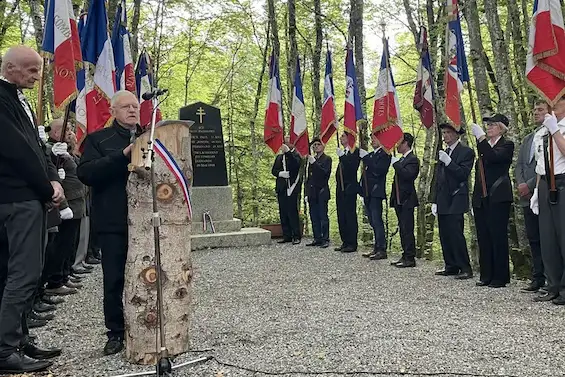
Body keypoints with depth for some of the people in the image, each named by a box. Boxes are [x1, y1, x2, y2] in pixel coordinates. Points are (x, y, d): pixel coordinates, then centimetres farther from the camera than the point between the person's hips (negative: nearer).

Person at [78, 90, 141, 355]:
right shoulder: (98, 139, 4)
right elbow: (85, 173, -11)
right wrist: (123, 156, -20)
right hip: (113, 223, -2)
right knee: (114, 279, 2)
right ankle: (116, 332, 17)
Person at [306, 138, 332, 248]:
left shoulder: (327, 159, -2)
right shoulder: (312, 159, 16)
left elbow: (325, 173, -17)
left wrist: (314, 163, -21)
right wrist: (308, 187, 15)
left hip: (322, 192, -6)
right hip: (312, 192, 6)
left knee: (323, 216, -4)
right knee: (314, 217, 8)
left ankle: (325, 239, 1)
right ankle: (317, 239, 15)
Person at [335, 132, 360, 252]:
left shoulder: (355, 151, -8)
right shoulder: (343, 152, 16)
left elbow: (353, 167, -21)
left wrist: (342, 157, -23)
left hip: (349, 188, -9)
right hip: (340, 188, 9)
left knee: (350, 216, -4)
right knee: (341, 217, 11)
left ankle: (352, 244, 2)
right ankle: (345, 242, 18)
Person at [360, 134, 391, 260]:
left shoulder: (385, 154, -8)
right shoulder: (370, 155, 18)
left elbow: (378, 170, -22)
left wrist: (366, 158, -20)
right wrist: (362, 188, 14)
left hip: (376, 192, -9)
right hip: (368, 193, 9)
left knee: (377, 221, -9)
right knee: (373, 222, 12)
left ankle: (382, 249, -5)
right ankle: (377, 248, 19)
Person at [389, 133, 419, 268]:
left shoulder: (413, 159, -10)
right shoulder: (401, 160, 17)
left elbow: (407, 175, -26)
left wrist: (395, 163, -22)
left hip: (407, 200, -9)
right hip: (399, 199, 9)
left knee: (407, 229, -7)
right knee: (403, 229, 12)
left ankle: (410, 258, -2)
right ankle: (406, 255, 19)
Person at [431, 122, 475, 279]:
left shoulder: (466, 152, -2)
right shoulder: (443, 153, 19)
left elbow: (463, 174, -14)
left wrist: (448, 161, -21)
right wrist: (434, 201, 15)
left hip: (455, 201, -7)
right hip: (442, 202, 7)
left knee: (456, 234, -11)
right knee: (445, 235, 8)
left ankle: (465, 268, -3)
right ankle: (451, 266, 16)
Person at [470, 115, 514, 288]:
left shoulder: (506, 145, -2)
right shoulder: (485, 146, 18)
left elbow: (493, 157, -24)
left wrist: (480, 136, -23)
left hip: (498, 198, -7)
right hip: (481, 199, 7)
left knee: (498, 237, -4)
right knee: (483, 238, 7)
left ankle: (500, 277, 3)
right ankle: (486, 275, 14)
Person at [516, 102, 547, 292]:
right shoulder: (527, 138, 21)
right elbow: (519, 165, 16)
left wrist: (529, 185, -14)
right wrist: (521, 184, -1)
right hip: (528, 197, 7)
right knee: (533, 239, 10)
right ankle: (538, 278, 16)